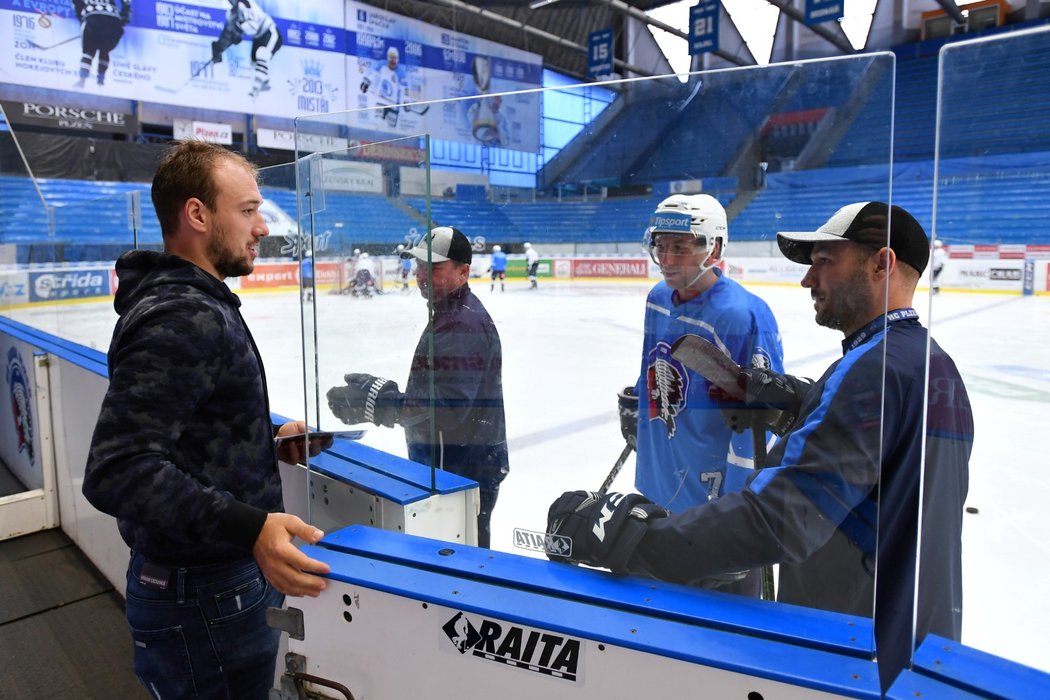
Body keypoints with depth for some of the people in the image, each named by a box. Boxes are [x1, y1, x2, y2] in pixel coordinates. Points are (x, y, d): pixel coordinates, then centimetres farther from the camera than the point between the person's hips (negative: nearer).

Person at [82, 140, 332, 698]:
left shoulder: (197, 306, 10)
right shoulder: (181, 320, -23)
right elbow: (117, 471, -30)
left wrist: (268, 441, 9)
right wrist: (249, 526, -36)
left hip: (229, 581, 10)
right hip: (206, 602, -10)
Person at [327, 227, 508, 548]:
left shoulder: (464, 324, -21)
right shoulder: (450, 314, 15)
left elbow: (447, 404, -32)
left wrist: (374, 403, -33)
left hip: (464, 471, -11)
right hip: (448, 465, 11)